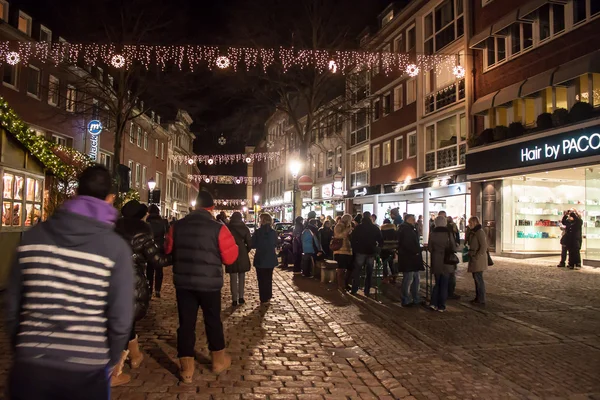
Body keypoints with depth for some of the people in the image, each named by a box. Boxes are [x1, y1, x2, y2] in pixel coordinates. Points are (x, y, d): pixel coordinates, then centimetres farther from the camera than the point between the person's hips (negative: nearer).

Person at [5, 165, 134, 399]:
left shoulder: (33, 236, -1)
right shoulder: (115, 246, -11)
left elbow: (12, 305, 4)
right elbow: (121, 317, -11)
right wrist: (114, 356, 8)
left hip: (30, 364, 1)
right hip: (87, 369, -1)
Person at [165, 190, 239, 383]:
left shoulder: (177, 226, -2)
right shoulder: (218, 228, -12)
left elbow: (168, 251, 13)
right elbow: (230, 257, -9)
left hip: (183, 281, 2)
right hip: (209, 283, -2)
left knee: (186, 323, 8)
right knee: (213, 320, 14)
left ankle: (187, 368, 13)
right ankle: (219, 360, 29)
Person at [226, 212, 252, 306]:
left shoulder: (228, 228, -5)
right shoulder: (245, 228, 0)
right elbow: (249, 243, -2)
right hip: (242, 255, 2)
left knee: (233, 278, 3)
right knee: (241, 277, 14)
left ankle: (234, 299, 3)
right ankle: (241, 297, 15)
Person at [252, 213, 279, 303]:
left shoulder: (257, 232, -16)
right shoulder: (274, 232, -5)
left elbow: (253, 245, -9)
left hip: (260, 259, -3)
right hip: (271, 258, 3)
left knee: (262, 279, 8)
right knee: (269, 278, 18)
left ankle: (263, 298, 10)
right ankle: (268, 297, 24)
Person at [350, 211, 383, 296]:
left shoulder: (358, 228, -1)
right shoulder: (375, 228, 2)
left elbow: (353, 240, -5)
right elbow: (381, 241, 2)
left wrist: (354, 250, 3)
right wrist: (376, 248, 14)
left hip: (360, 252, -1)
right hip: (371, 253, 1)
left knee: (357, 272, 7)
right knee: (368, 273, 9)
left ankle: (354, 290, 6)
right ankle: (367, 291, 9)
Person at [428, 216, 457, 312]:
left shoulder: (432, 233, -5)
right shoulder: (448, 233, -11)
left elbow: (430, 248, 0)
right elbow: (454, 248, -7)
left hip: (436, 262, 2)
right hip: (447, 262, -2)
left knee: (437, 283, 16)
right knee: (444, 284, 7)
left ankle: (433, 303, 6)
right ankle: (441, 306, 9)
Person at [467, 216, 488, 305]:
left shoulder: (480, 232, -15)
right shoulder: (473, 232, 15)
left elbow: (484, 247, -20)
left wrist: (477, 257, -19)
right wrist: (471, 254, 14)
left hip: (478, 258, -10)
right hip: (474, 258, 10)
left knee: (478, 278, -6)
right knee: (476, 278, 13)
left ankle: (481, 300, 0)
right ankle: (478, 297, 20)